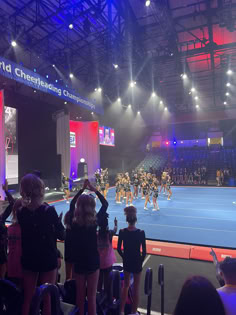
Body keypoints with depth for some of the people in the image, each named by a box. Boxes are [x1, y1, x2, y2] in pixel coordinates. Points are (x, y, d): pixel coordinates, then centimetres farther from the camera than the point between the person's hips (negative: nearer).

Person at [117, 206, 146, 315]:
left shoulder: (122, 232, -14)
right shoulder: (141, 233, -19)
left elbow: (118, 249, -5)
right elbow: (144, 251, -12)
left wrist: (124, 257, 9)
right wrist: (141, 261, 4)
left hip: (126, 261, 3)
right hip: (137, 262, -2)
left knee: (126, 285, 24)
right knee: (136, 289, 16)